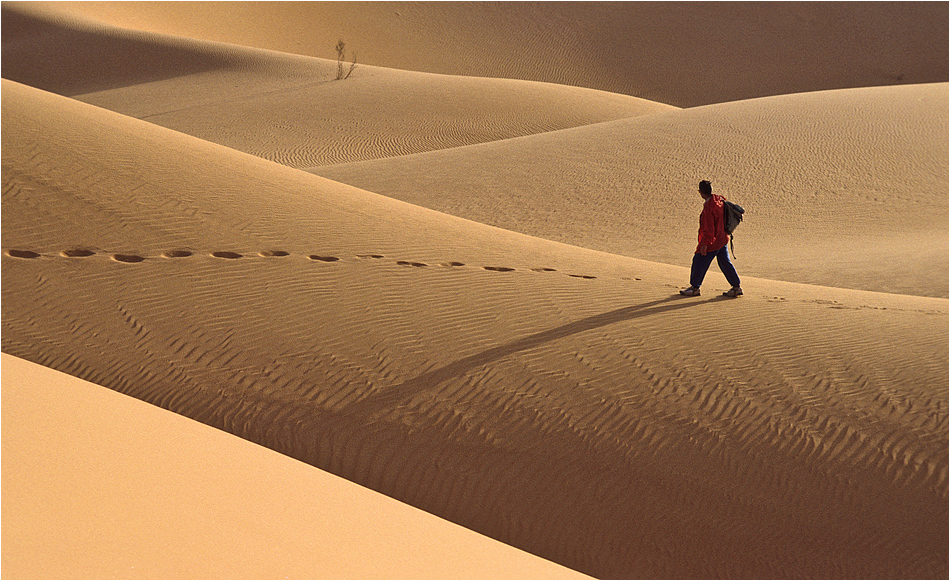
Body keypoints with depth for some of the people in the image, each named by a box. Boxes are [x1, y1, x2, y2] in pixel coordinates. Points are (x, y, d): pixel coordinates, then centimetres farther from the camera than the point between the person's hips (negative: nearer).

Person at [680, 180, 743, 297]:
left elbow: (708, 228, -25)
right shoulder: (720, 200, 2)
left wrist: (704, 244, -21)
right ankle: (736, 287, 16)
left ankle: (695, 287, 15)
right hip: (723, 238, 9)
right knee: (725, 262, 14)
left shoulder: (708, 207, -24)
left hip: (712, 241, -9)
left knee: (699, 262, 4)